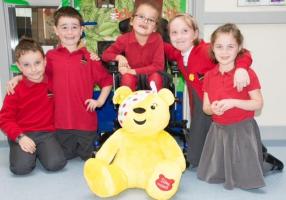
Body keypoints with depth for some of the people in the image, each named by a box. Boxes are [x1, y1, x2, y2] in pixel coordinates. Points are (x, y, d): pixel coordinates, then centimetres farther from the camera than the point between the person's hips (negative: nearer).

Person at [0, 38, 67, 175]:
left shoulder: (53, 82, 4)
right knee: (21, 167, -25)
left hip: (47, 133, 2)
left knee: (56, 163, -21)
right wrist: (19, 137, -18)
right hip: (22, 134, -2)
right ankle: (26, 151, 10)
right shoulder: (16, 89, -4)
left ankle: (40, 151, 11)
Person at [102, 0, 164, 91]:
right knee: (127, 77, -31)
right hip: (131, 76, 1)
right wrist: (119, 57, -24)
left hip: (150, 74, 0)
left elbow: (158, 66, -19)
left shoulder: (157, 39, -16)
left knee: (156, 76, -31)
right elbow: (105, 55, -2)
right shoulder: (124, 39, -12)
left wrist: (133, 71, -24)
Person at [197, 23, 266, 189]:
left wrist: (233, 102, -26)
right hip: (218, 130, 5)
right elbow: (205, 107, 4)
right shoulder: (209, 76, -1)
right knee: (213, 175, 15)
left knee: (246, 176, 2)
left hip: (242, 130, -4)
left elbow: (259, 104, -13)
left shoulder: (247, 74, -14)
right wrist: (212, 108, -20)